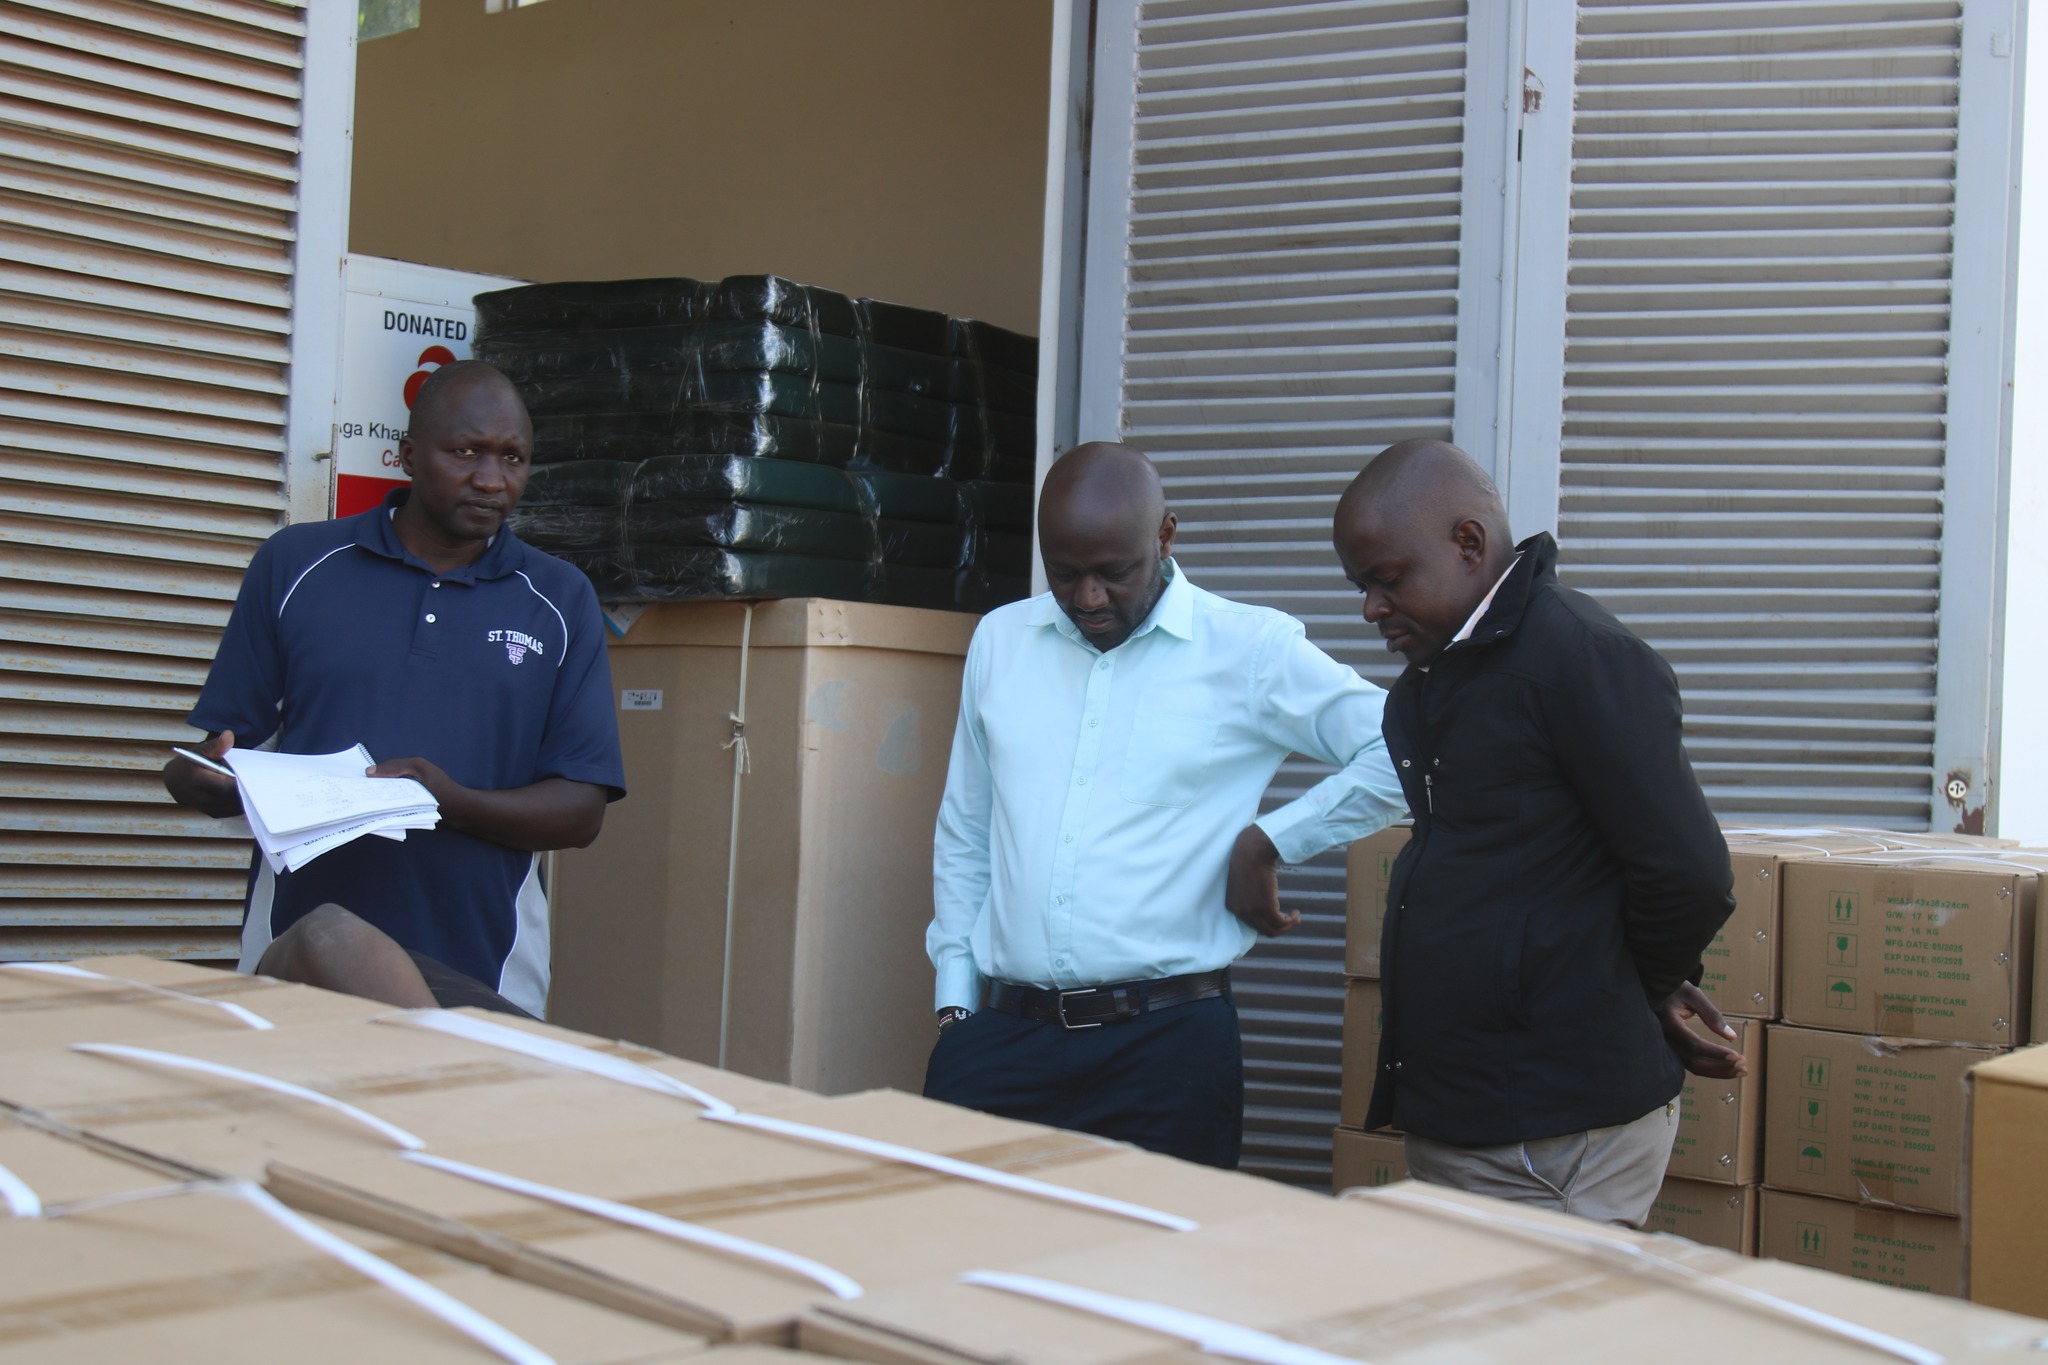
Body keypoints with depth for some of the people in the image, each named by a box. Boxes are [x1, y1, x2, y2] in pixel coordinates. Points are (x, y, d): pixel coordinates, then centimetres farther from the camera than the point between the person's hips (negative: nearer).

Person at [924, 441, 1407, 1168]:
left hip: (1168, 1044, -3)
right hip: (1000, 1029, 3)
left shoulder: (1251, 651, -2)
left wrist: (1267, 843, -8)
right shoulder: (1000, 639, 12)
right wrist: (954, 995, 15)